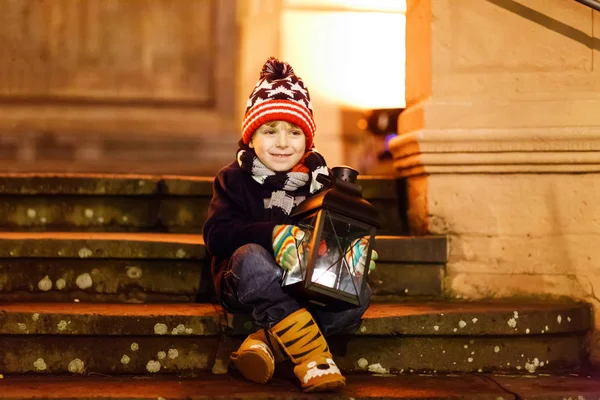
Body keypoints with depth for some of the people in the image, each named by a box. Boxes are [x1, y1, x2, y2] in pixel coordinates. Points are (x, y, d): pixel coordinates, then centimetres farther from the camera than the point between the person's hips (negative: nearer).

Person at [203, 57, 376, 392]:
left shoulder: (319, 179, 5)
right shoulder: (235, 179, -2)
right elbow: (216, 235, -15)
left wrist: (354, 245, -20)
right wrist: (272, 234, -31)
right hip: (246, 287, -3)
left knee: (358, 294, -24)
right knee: (251, 256, -37)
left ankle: (268, 342, -27)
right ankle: (311, 353, -36)